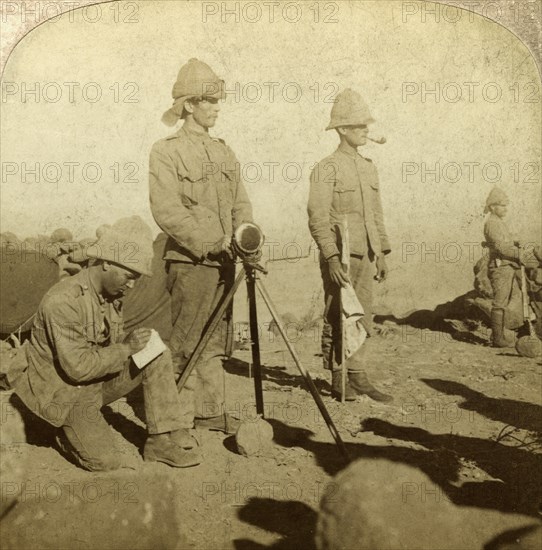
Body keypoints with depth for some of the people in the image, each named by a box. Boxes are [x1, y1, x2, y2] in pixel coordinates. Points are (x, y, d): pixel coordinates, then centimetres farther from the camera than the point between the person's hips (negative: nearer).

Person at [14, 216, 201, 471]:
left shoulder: (111, 293, -2)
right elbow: (78, 367, -30)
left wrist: (133, 343, -11)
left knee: (157, 357, -10)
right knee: (106, 462, -17)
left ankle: (163, 440, -4)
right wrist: (126, 347, -25)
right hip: (65, 390, -8)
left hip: (100, 378, 8)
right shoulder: (63, 301, -29)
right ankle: (72, 436, 15)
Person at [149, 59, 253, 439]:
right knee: (185, 343, -2)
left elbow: (240, 203, 13)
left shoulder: (223, 152, 15)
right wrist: (211, 243, -19)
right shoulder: (166, 151, -6)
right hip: (189, 261, -6)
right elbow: (167, 211, -14)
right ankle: (179, 420, 7)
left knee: (216, 340, 12)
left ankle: (210, 411, 23)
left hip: (223, 261, 7)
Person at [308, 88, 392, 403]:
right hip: (340, 255, -7)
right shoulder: (327, 169, -8)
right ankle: (338, 379, 10)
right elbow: (318, 218, -14)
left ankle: (358, 376, 17)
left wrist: (382, 254, 15)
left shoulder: (369, 168, 15)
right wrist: (332, 257, -22)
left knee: (364, 316, 9)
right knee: (338, 318, 0)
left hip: (366, 255, 7)